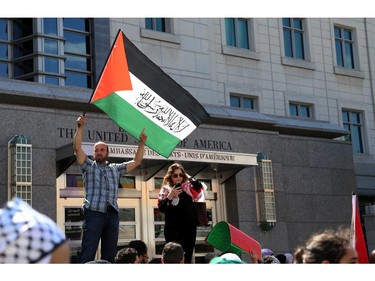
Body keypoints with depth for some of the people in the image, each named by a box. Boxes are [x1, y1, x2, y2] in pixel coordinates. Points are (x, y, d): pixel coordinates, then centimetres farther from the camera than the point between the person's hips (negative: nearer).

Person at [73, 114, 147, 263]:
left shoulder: (116, 169, 23)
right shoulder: (88, 166, 12)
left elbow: (136, 161, 24)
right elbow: (77, 147, 0)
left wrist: (142, 143, 16)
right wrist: (80, 127, -8)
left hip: (112, 214, 4)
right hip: (94, 212, -4)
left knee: (110, 254, 4)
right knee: (88, 252, -12)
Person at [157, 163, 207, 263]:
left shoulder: (188, 188, 8)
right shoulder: (166, 189, 5)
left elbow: (201, 187, -11)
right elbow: (161, 208, -3)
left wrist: (189, 178, -3)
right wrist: (170, 196, -12)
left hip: (189, 226, 2)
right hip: (172, 228, -2)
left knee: (187, 256, 4)